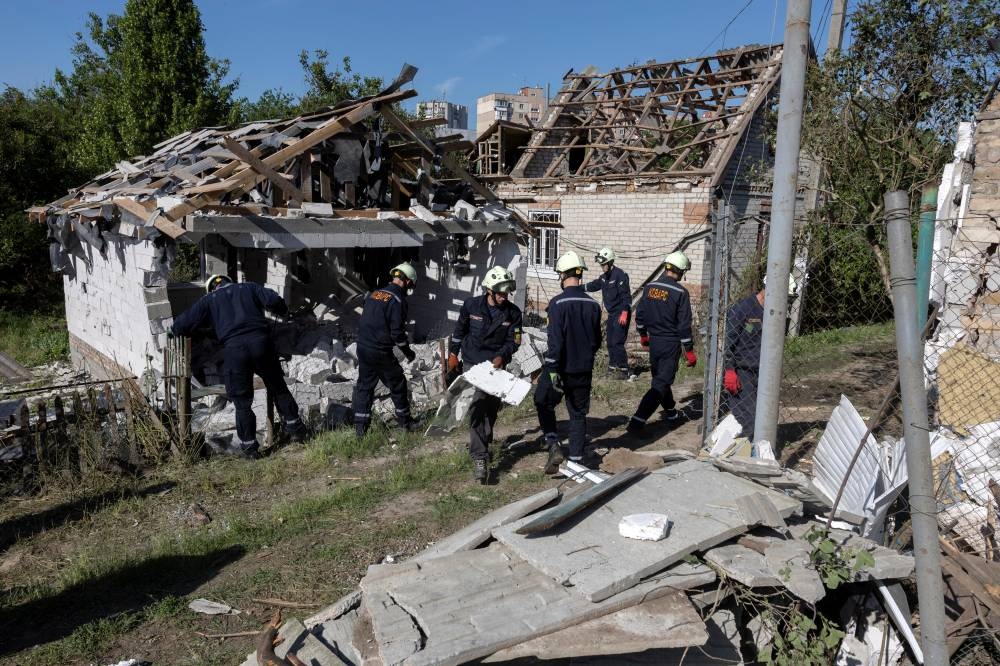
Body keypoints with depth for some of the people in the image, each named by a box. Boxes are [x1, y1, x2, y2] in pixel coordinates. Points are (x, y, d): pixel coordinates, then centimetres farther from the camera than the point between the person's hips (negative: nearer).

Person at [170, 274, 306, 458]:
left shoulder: (209, 300, 19)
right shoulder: (249, 288, 21)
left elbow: (185, 321, 14)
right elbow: (273, 300, 5)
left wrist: (173, 330, 36)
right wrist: (283, 312, 25)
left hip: (233, 348, -1)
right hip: (261, 340, 1)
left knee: (242, 400, 10)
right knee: (277, 387, 19)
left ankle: (249, 445, 13)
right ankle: (294, 425, 24)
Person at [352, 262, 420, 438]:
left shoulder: (374, 294, 9)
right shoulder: (397, 300, -13)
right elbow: (397, 332, -15)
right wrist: (408, 352, -1)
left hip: (363, 348, 7)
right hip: (381, 352, -6)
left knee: (364, 385, 14)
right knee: (397, 384, 11)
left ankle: (360, 426, 14)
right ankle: (404, 420, 23)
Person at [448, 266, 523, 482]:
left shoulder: (513, 313, -6)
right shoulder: (471, 305, -7)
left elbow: (514, 341, -4)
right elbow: (459, 330, 8)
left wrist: (501, 356, -22)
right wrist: (453, 354, 13)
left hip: (496, 365, 2)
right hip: (473, 362, -2)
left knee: (491, 408, 11)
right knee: (477, 408, -12)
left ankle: (482, 442, 38)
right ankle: (480, 458, -14)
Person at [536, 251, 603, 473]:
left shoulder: (558, 303, -17)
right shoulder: (593, 304, 1)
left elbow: (555, 341, -21)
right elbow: (597, 340, 10)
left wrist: (552, 370, -16)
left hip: (561, 369, -4)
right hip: (584, 370, 5)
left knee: (544, 405, 16)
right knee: (578, 413, 15)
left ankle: (554, 446, 3)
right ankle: (577, 457, 18)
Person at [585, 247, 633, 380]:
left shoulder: (620, 275, -15)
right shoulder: (604, 276, 12)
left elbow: (626, 295, -19)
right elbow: (593, 285, 25)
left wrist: (624, 313, -24)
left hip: (621, 314, -9)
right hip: (612, 314, 9)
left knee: (617, 342, -12)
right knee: (610, 342, 13)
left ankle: (624, 371, -7)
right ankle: (612, 367, 24)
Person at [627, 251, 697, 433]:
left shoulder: (649, 287, 1)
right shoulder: (680, 292, -14)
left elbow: (639, 314, 8)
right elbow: (684, 324, -15)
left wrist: (643, 335, 24)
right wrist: (689, 351, -7)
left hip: (653, 341, 6)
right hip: (671, 343, -6)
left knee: (660, 377, 22)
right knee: (661, 383, -3)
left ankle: (670, 411, 40)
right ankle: (638, 420, -14)